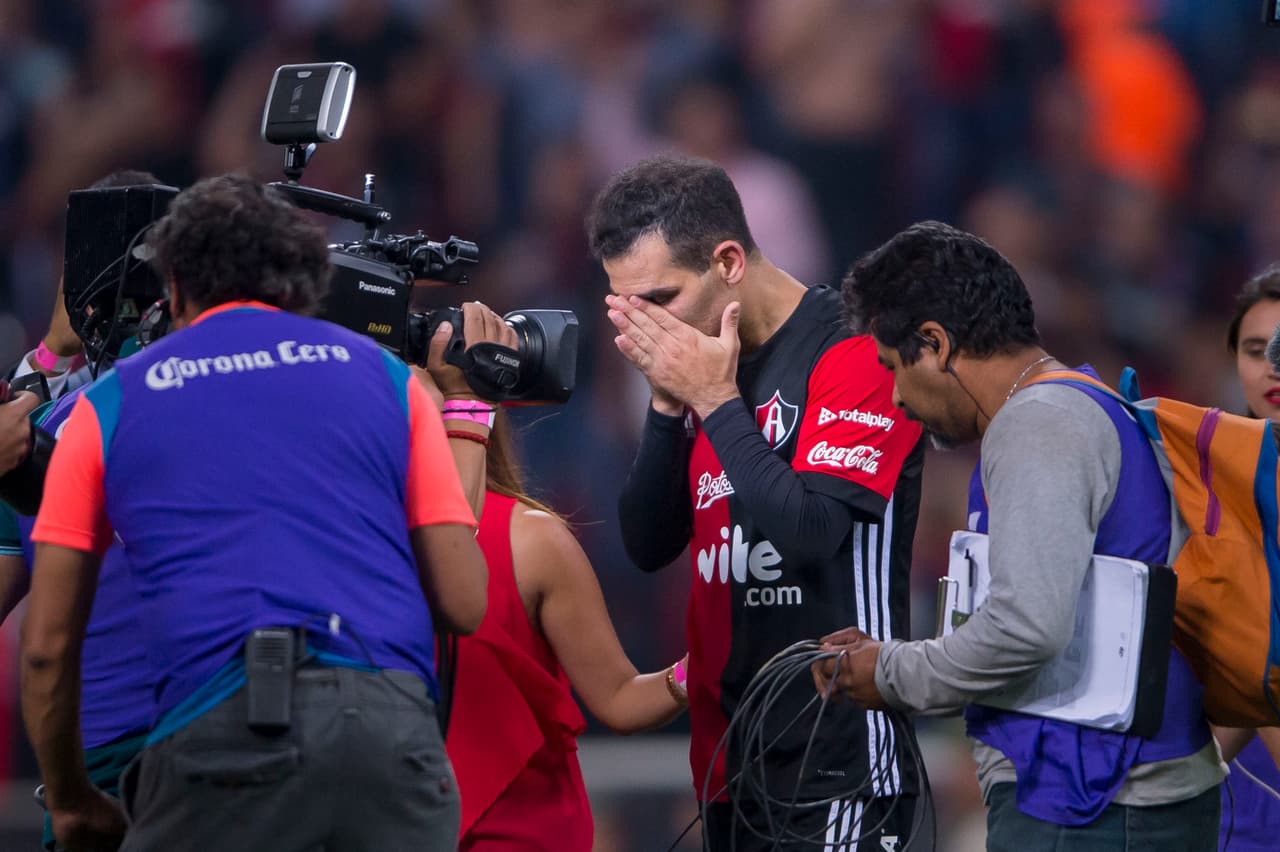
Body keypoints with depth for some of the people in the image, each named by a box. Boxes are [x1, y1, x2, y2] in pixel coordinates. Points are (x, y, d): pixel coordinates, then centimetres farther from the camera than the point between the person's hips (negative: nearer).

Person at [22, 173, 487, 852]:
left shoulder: (111, 405, 19)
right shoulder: (384, 375, 21)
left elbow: (47, 645, 16)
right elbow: (464, 604, 15)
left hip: (222, 727, -2)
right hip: (393, 723, 2)